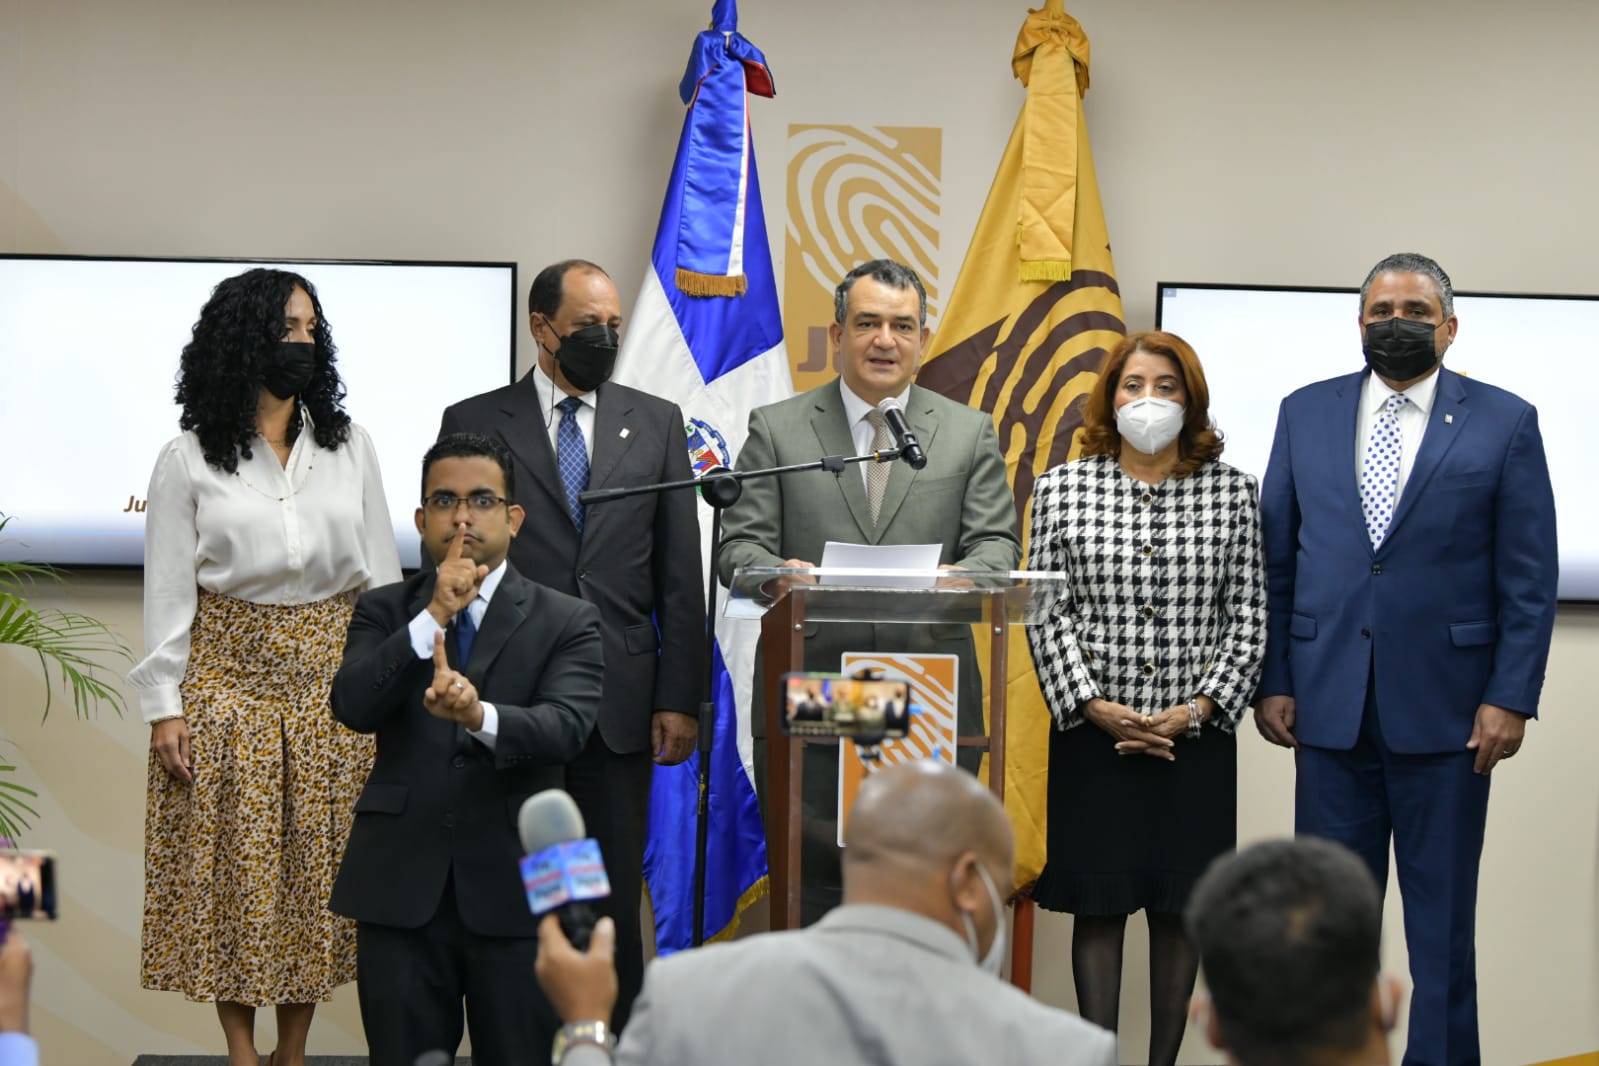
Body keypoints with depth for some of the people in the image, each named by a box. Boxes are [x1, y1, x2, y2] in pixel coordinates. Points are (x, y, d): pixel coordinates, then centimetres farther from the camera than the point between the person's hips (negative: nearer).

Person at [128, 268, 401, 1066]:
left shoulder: (349, 447, 4)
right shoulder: (188, 461, -3)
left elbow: (381, 573, 6)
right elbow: (167, 590, -2)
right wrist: (164, 708, -7)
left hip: (330, 678, 2)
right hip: (229, 675, -2)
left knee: (317, 861, 5)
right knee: (233, 862, 2)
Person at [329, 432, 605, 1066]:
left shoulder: (566, 623, 4)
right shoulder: (384, 612, 10)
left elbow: (566, 727, -15)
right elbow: (351, 705, -8)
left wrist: (480, 715, -34)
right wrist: (432, 618, -15)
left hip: (513, 893, -1)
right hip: (401, 890, 1)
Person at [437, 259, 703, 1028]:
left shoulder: (656, 423, 9)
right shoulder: (474, 424, 3)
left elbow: (680, 573, 7)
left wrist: (680, 698, 1)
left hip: (620, 704, 1)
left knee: (615, 903, 5)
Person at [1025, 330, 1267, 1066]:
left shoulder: (1232, 492, 3)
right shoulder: (1062, 489, 2)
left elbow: (1248, 615, 1)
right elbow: (1046, 614, 0)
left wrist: (1197, 709, -9)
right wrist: (1095, 708, -9)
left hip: (1195, 733, 1)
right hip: (1094, 733, 0)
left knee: (1180, 907, 6)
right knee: (1099, 904, 2)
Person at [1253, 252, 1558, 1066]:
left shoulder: (1504, 422, 0)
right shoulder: (1305, 414, 8)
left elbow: (1530, 576, -2)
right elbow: (1275, 560, 9)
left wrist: (1511, 696, -8)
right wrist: (1271, 680, 3)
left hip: (1445, 705, -2)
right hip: (1330, 699, 2)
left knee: (1442, 910, 5)